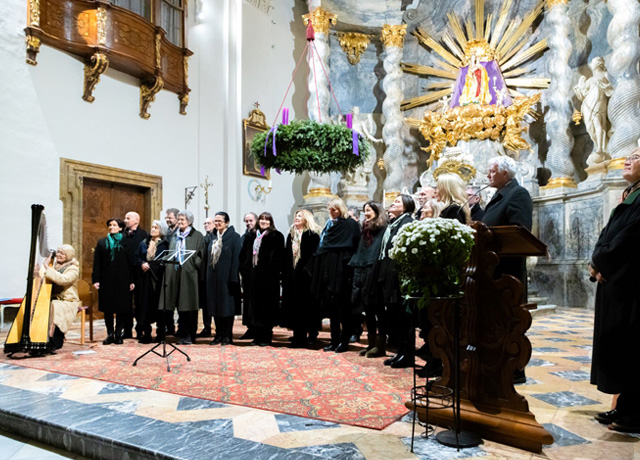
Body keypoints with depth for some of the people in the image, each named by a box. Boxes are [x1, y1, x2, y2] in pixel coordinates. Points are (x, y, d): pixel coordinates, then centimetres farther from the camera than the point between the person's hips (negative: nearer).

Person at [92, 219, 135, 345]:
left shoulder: (126, 243, 5)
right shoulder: (102, 243, 10)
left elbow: (130, 262, 2)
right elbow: (97, 263, 6)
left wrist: (131, 281, -3)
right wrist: (95, 280, -4)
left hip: (122, 280, -1)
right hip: (106, 280, 2)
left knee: (121, 307, 0)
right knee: (107, 307, 3)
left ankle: (118, 334, 10)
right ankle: (110, 334, 11)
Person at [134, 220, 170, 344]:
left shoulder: (165, 245, 2)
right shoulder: (143, 243, 13)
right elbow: (136, 257, 10)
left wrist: (149, 265, -10)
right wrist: (142, 264, -9)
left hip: (158, 278, -3)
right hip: (145, 278, 3)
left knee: (158, 304, -1)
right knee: (144, 304, 1)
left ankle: (160, 332, 8)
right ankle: (145, 333, 8)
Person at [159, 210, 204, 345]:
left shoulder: (197, 236, 2)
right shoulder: (175, 235, 17)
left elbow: (201, 255, -2)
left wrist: (193, 264, -13)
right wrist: (169, 266, 6)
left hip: (189, 273, -4)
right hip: (175, 273, 4)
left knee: (189, 305, -2)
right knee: (180, 305, 6)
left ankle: (189, 335, 6)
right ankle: (182, 334, 14)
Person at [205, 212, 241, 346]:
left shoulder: (234, 237, -4)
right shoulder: (212, 237, 13)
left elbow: (236, 258, -10)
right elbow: (207, 257, 14)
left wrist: (233, 278, -16)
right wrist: (206, 276, 7)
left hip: (226, 276, -5)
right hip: (213, 277, 6)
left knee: (227, 305, 1)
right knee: (215, 305, 9)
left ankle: (228, 335, 10)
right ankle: (219, 334, 18)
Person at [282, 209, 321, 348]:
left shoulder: (312, 235, -4)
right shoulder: (291, 234, 17)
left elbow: (313, 254, -12)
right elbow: (287, 255, 15)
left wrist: (306, 269, -21)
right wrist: (284, 273, 8)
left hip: (304, 274, -6)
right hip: (292, 274, 7)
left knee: (304, 304, -3)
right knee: (294, 304, 6)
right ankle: (298, 335, 14)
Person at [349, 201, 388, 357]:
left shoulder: (383, 229, -4)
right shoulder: (365, 230, 19)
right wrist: (356, 270, 14)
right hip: (362, 274, 8)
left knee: (377, 308, -3)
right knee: (368, 309, 10)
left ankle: (381, 345, 4)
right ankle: (372, 343, 19)